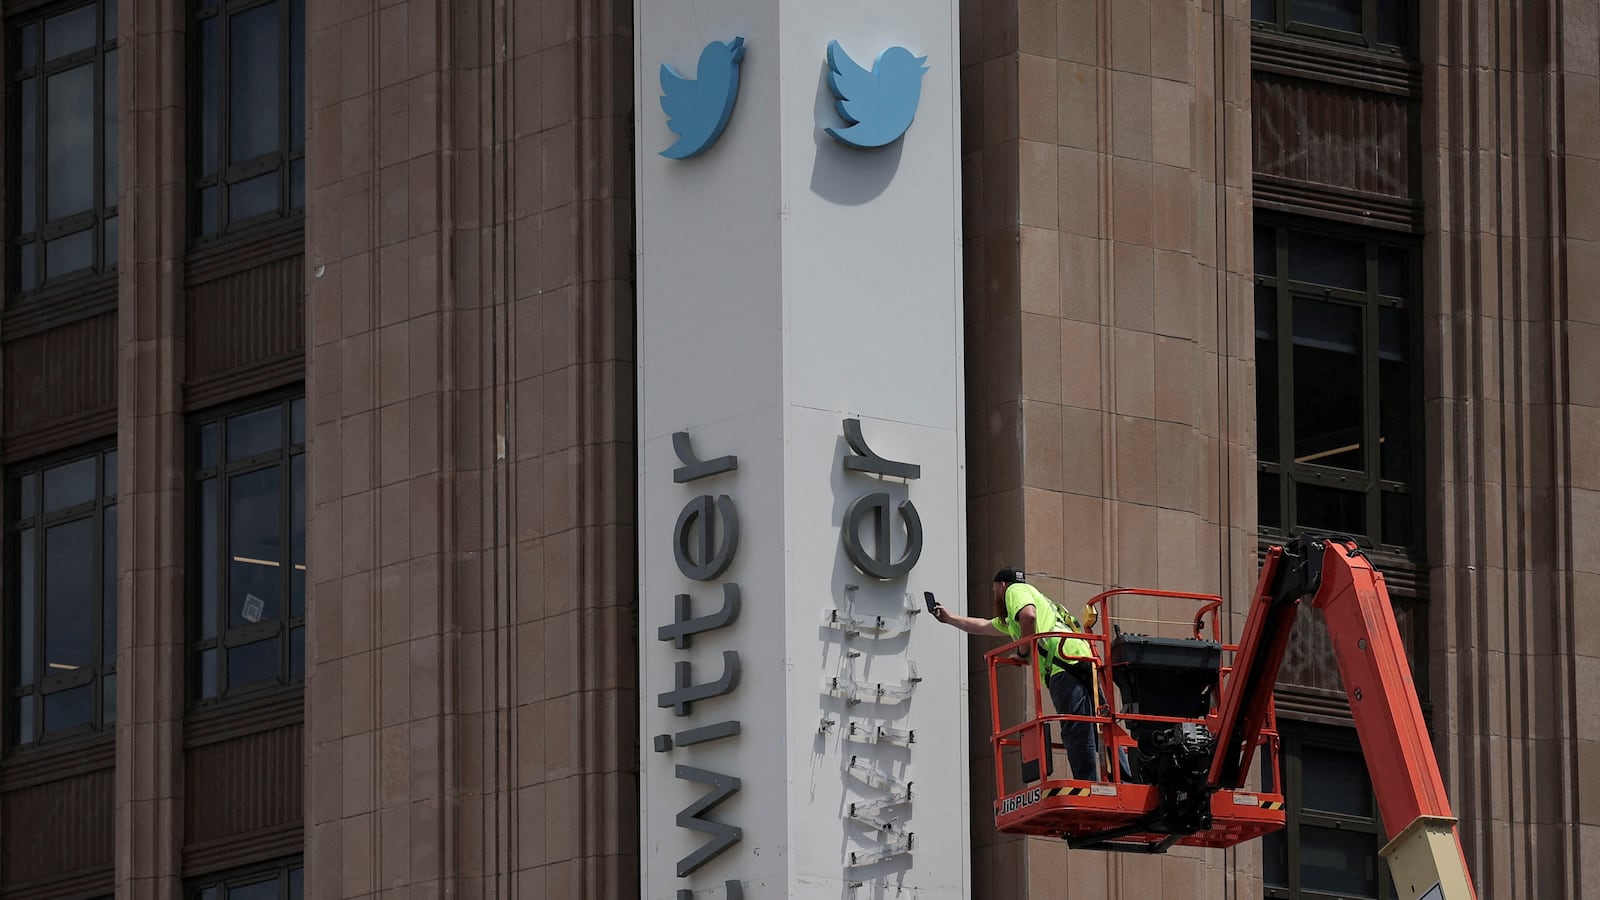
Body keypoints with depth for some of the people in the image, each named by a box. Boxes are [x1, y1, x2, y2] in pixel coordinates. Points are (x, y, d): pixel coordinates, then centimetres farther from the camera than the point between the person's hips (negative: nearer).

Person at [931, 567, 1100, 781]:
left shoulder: (1015, 590, 11)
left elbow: (1028, 615, -13)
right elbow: (984, 627, 54)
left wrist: (1023, 650, -1)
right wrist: (949, 618, 64)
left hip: (1063, 662, -9)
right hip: (1084, 666, 9)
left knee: (1075, 731, -17)